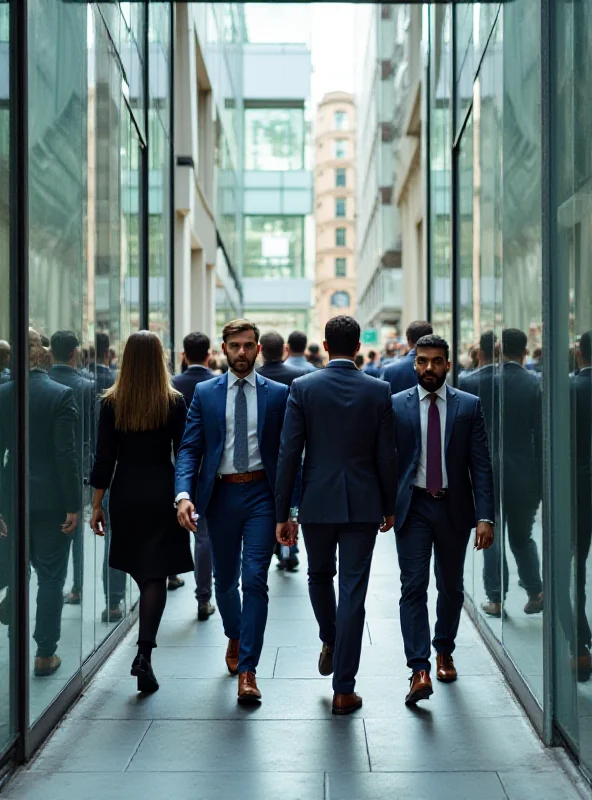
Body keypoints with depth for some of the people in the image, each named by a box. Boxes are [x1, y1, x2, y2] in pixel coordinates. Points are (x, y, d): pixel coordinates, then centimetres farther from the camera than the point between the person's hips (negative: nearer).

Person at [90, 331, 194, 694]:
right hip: (162, 494, -2)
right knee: (156, 575, 0)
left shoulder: (111, 403, -2)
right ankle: (144, 654, -13)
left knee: (140, 572, 19)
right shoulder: (174, 402, -6)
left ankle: (145, 651, 32)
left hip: (126, 494, 2)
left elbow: (104, 458, -2)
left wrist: (98, 504, 4)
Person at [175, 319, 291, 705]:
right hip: (220, 495, 2)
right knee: (225, 581, 15)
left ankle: (247, 669, -6)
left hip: (261, 493, -2)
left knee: (255, 579, -11)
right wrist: (184, 494, -16)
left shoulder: (278, 394, 2)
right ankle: (235, 636, 44)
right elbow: (190, 449, 0)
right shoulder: (205, 393, 5)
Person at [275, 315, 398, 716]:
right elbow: (386, 455, 0)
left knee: (320, 575, 26)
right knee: (353, 593, 2)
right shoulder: (378, 390, -2)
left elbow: (289, 453, -6)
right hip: (363, 504, 0)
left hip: (317, 502, 0)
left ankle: (330, 644, 42)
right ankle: (344, 689, 3)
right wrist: (389, 506, 13)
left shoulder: (303, 387, -5)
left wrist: (282, 512, 0)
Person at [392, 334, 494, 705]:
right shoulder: (396, 406, 1)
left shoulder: (469, 406, 1)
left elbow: (481, 465, -3)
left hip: (454, 507, 1)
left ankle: (444, 652, 34)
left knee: (451, 586, 13)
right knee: (413, 586, -10)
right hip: (413, 506, -1)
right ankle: (420, 670, -13)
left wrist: (485, 516, -10)